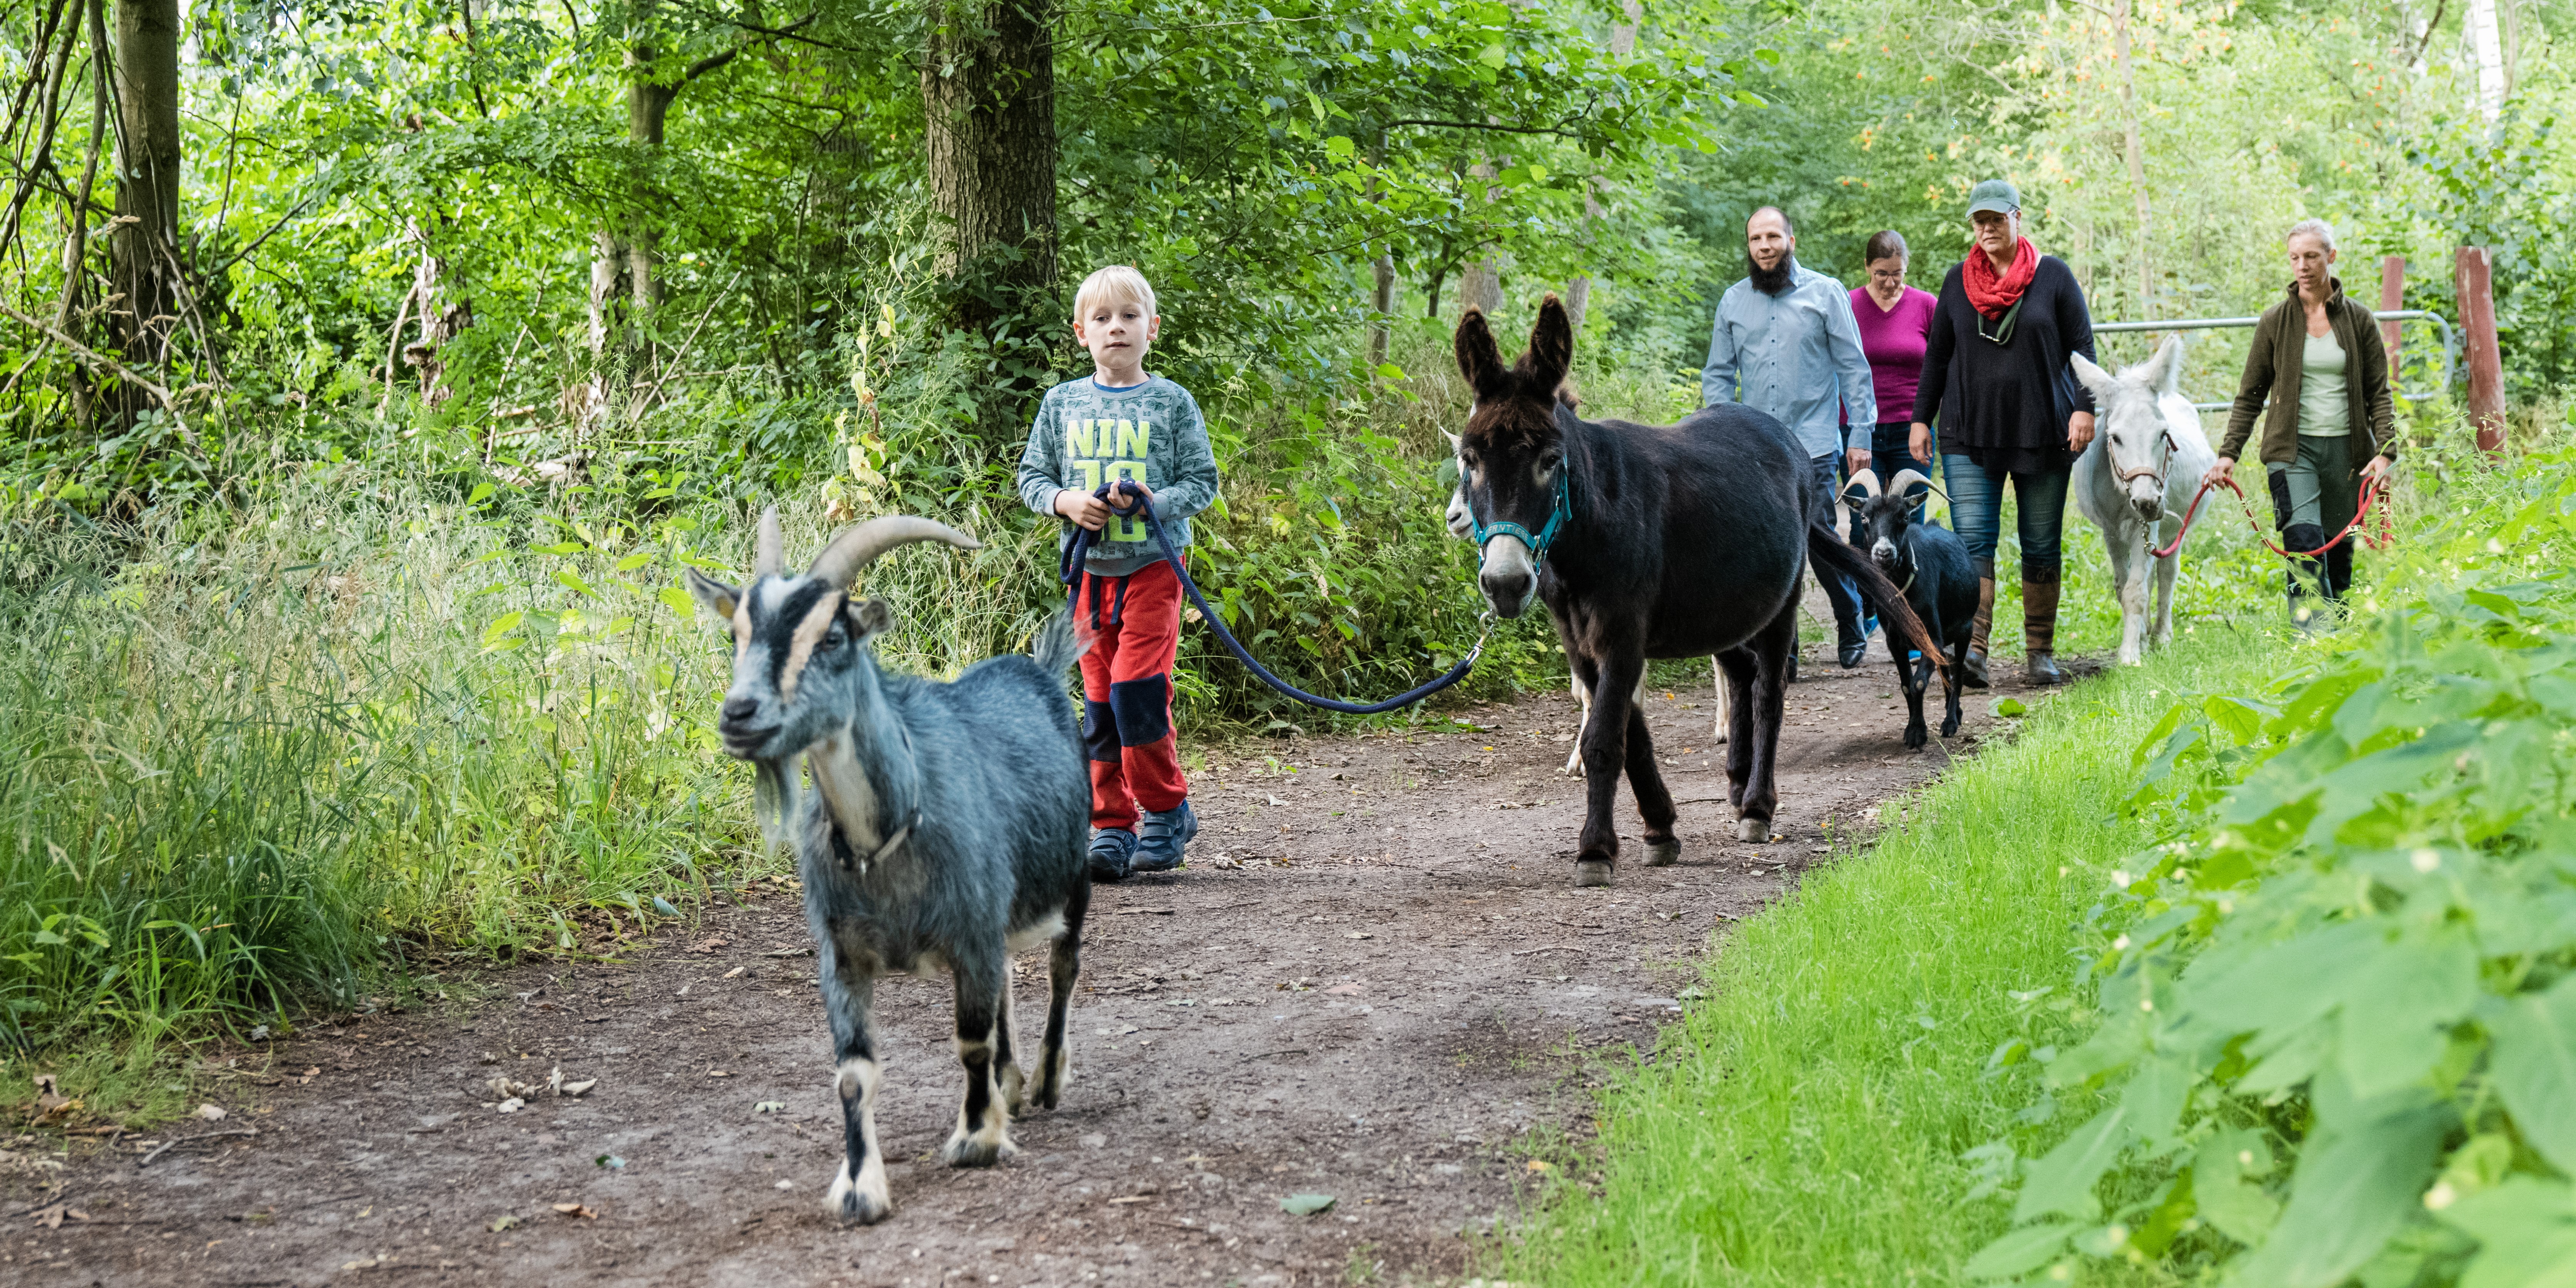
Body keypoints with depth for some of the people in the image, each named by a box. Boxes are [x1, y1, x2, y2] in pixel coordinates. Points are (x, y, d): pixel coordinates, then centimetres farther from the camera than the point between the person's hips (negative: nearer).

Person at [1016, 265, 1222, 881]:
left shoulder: (1172, 403, 0)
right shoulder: (1062, 403, 7)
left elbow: (1202, 481, 0)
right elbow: (1031, 476, 11)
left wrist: (1159, 501, -18)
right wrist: (1065, 501, -9)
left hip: (1153, 565, -3)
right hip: (1091, 569, 3)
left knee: (1137, 691, -14)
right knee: (1099, 705, 5)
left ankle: (1165, 811, 4)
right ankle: (1112, 827, 13)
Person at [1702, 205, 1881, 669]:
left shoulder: (1825, 293, 2)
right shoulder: (1734, 301, 12)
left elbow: (1854, 368, 2)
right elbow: (1717, 374, 15)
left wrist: (1861, 434, -4)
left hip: (1813, 445, -3)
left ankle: (1852, 626, 18)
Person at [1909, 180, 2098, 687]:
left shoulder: (2052, 275, 3)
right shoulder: (1958, 282, 9)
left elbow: (2083, 346, 3)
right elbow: (1937, 355, 14)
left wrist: (2083, 407, -7)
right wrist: (1922, 418, 10)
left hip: (2043, 432, -1)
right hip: (1970, 435, 1)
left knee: (2041, 547, 5)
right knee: (1973, 542, -11)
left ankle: (2040, 653, 13)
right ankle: (1972, 649, -18)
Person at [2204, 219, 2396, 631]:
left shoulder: (2359, 320, 6)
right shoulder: (2276, 321, 5)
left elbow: (2379, 393, 7)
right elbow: (2250, 395, 9)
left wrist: (2386, 451, -7)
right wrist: (2228, 453, -1)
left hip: (2346, 449, 2)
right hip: (2292, 447, -1)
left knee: (2339, 552, 5)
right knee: (2304, 543, -19)